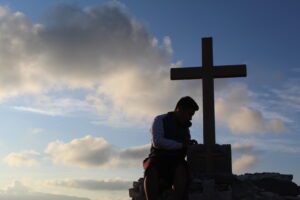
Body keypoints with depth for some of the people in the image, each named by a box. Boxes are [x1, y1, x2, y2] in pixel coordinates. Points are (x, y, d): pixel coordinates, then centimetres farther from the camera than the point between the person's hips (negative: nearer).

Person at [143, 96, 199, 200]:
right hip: (158, 158, -3)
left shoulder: (185, 127, 18)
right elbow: (157, 141, -12)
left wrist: (192, 145, -9)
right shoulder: (160, 120, 4)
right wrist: (181, 145, -16)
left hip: (176, 162, 3)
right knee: (151, 170, -37)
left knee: (182, 169, -33)